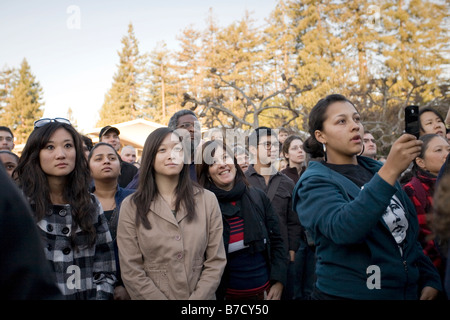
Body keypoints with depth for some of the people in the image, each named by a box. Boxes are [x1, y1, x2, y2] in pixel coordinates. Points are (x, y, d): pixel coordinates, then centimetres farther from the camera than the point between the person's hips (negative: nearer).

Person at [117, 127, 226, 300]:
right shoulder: (131, 206, -8)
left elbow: (216, 261, -6)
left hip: (201, 295, 1)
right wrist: (159, 298, -17)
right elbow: (131, 271, -10)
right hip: (152, 295, -1)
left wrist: (197, 297, -15)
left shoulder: (207, 200, -5)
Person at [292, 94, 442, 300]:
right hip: (348, 293, -5)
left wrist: (430, 278, 3)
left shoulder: (377, 170, 4)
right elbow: (342, 230, -32)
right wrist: (390, 171, -36)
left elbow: (409, 233, 13)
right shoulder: (314, 183, -13)